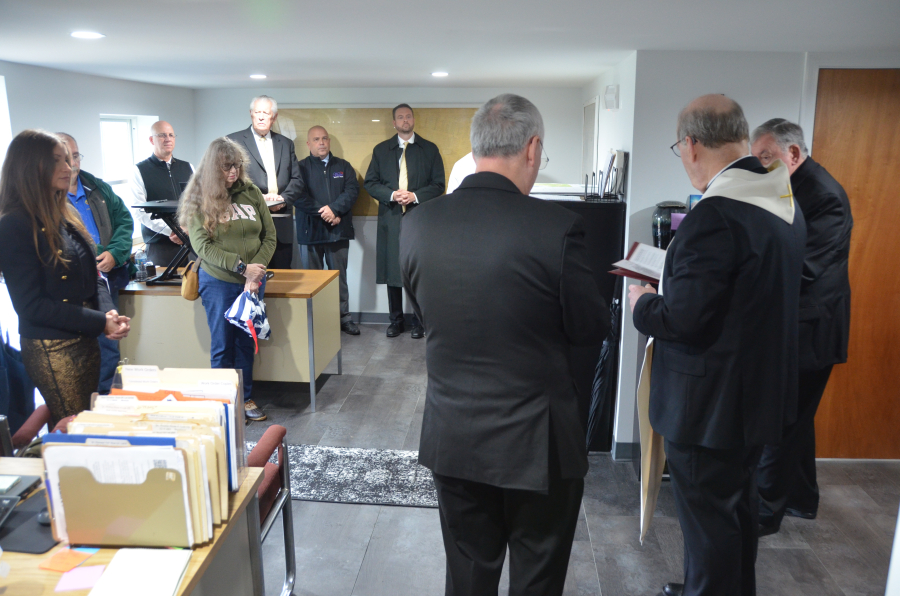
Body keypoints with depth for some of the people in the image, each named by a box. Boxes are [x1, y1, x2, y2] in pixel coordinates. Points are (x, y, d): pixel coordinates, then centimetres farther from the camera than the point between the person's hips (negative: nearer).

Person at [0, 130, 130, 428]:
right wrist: (100, 323, -19)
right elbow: (31, 304, -17)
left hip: (85, 342, 8)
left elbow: (94, 276, 12)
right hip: (51, 350, -8)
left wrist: (109, 313, -7)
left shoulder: (66, 216, 10)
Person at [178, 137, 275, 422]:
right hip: (218, 283, -3)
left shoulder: (251, 193, 3)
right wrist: (241, 267, -20)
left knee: (247, 343, 13)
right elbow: (203, 246, -12)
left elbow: (269, 236, 2)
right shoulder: (199, 200, -5)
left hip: (252, 282, 3)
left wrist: (257, 269, -12)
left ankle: (245, 398, 26)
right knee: (223, 345, 7)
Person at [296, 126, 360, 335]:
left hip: (338, 231, 2)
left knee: (340, 276, 7)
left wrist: (334, 208, -17)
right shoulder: (301, 167, 5)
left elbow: (352, 190, -2)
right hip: (310, 230, -1)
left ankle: (344, 317, 15)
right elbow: (299, 196, -8)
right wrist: (324, 214, -14)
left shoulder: (343, 166, 12)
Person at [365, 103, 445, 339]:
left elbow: (438, 184, 3)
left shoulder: (430, 149, 8)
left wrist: (415, 196, -13)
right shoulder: (381, 150, 12)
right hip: (390, 218, 2)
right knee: (392, 270, 4)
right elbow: (370, 183, 7)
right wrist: (392, 195, -11)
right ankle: (396, 320, 17)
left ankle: (419, 321, 13)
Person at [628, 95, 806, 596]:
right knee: (740, 504, 26)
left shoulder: (715, 216, -27)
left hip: (711, 404, -10)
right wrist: (676, 281, 12)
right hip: (764, 394, 10)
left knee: (709, 520, 9)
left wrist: (642, 303, -7)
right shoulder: (785, 202, 4)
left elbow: (683, 319, -27)